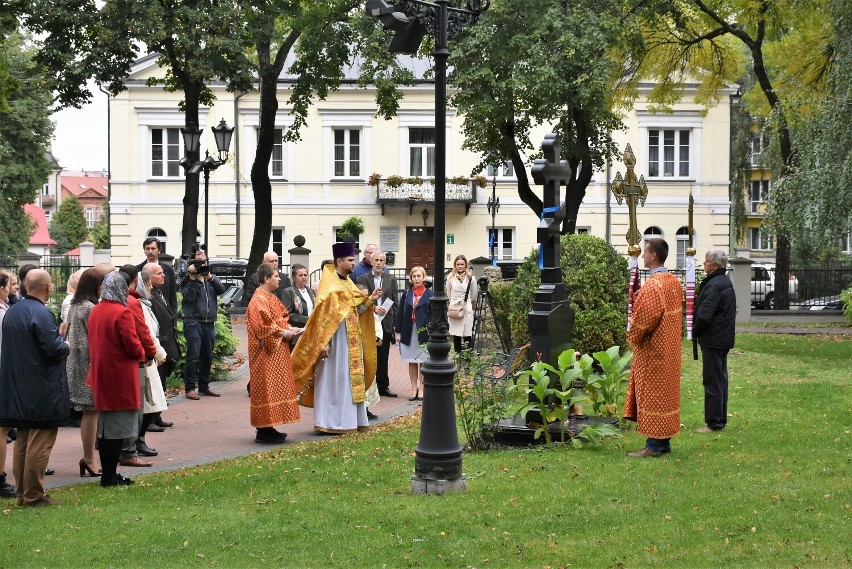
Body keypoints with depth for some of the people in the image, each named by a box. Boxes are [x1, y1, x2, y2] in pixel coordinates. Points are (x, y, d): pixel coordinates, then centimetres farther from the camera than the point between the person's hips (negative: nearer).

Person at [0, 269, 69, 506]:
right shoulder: (42, 314, -19)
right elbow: (54, 349, -23)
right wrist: (65, 345, 0)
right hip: (43, 391, -9)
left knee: (22, 442, 15)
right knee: (40, 444, -2)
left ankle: (22, 492, 20)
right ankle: (33, 495, 0)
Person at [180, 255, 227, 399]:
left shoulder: (211, 279, 14)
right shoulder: (187, 281, 2)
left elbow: (221, 289, -4)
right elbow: (189, 297, -13)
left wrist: (209, 277, -15)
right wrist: (193, 278, -15)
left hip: (209, 323, 5)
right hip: (193, 322, -5)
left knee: (207, 357, 11)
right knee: (193, 357, -10)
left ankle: (204, 386, 22)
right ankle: (190, 388, -7)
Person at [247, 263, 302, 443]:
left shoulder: (271, 298, 16)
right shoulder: (259, 300, -15)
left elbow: (280, 318, 22)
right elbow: (262, 327, -23)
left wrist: (289, 329, 3)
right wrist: (283, 333, -17)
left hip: (277, 351, 10)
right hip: (266, 353, -10)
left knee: (275, 387, 11)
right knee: (266, 388, -8)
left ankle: (268, 428, 15)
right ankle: (263, 431, -5)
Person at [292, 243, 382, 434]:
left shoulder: (348, 282, 13)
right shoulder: (329, 284, -12)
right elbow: (322, 315, -17)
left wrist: (371, 299, 2)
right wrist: (323, 343, -21)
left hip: (352, 340, 9)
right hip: (335, 338, -9)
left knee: (351, 379, 11)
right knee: (334, 379, -5)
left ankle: (350, 420, 17)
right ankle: (330, 422, 0)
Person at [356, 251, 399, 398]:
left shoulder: (391, 279, 8)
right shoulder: (363, 279, 1)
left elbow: (395, 303, 7)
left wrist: (396, 324, 2)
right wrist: (373, 308, -18)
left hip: (385, 324, 2)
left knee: (383, 357, 8)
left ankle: (383, 386, 15)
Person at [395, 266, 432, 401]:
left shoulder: (429, 294, -2)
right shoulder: (407, 293, 6)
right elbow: (400, 313, 6)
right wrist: (398, 331, 2)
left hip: (423, 333, -3)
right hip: (409, 332, 3)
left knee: (423, 362, 3)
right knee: (412, 362, 7)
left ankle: (422, 389, 11)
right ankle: (414, 389, 14)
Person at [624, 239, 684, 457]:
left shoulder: (653, 286, -22)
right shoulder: (674, 282, 7)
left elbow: (644, 319, -22)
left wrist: (632, 337, -5)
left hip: (652, 350, -9)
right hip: (669, 347, 9)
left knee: (652, 393, -4)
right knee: (666, 391, 13)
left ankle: (654, 445, -1)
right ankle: (664, 441, 18)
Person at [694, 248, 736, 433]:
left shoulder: (714, 285, -21)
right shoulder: (726, 282, 12)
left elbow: (704, 314, -26)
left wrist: (695, 332, -7)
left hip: (713, 339, -10)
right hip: (724, 339, 10)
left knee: (712, 381, -5)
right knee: (720, 379, 15)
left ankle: (714, 423, -2)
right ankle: (721, 419, 22)